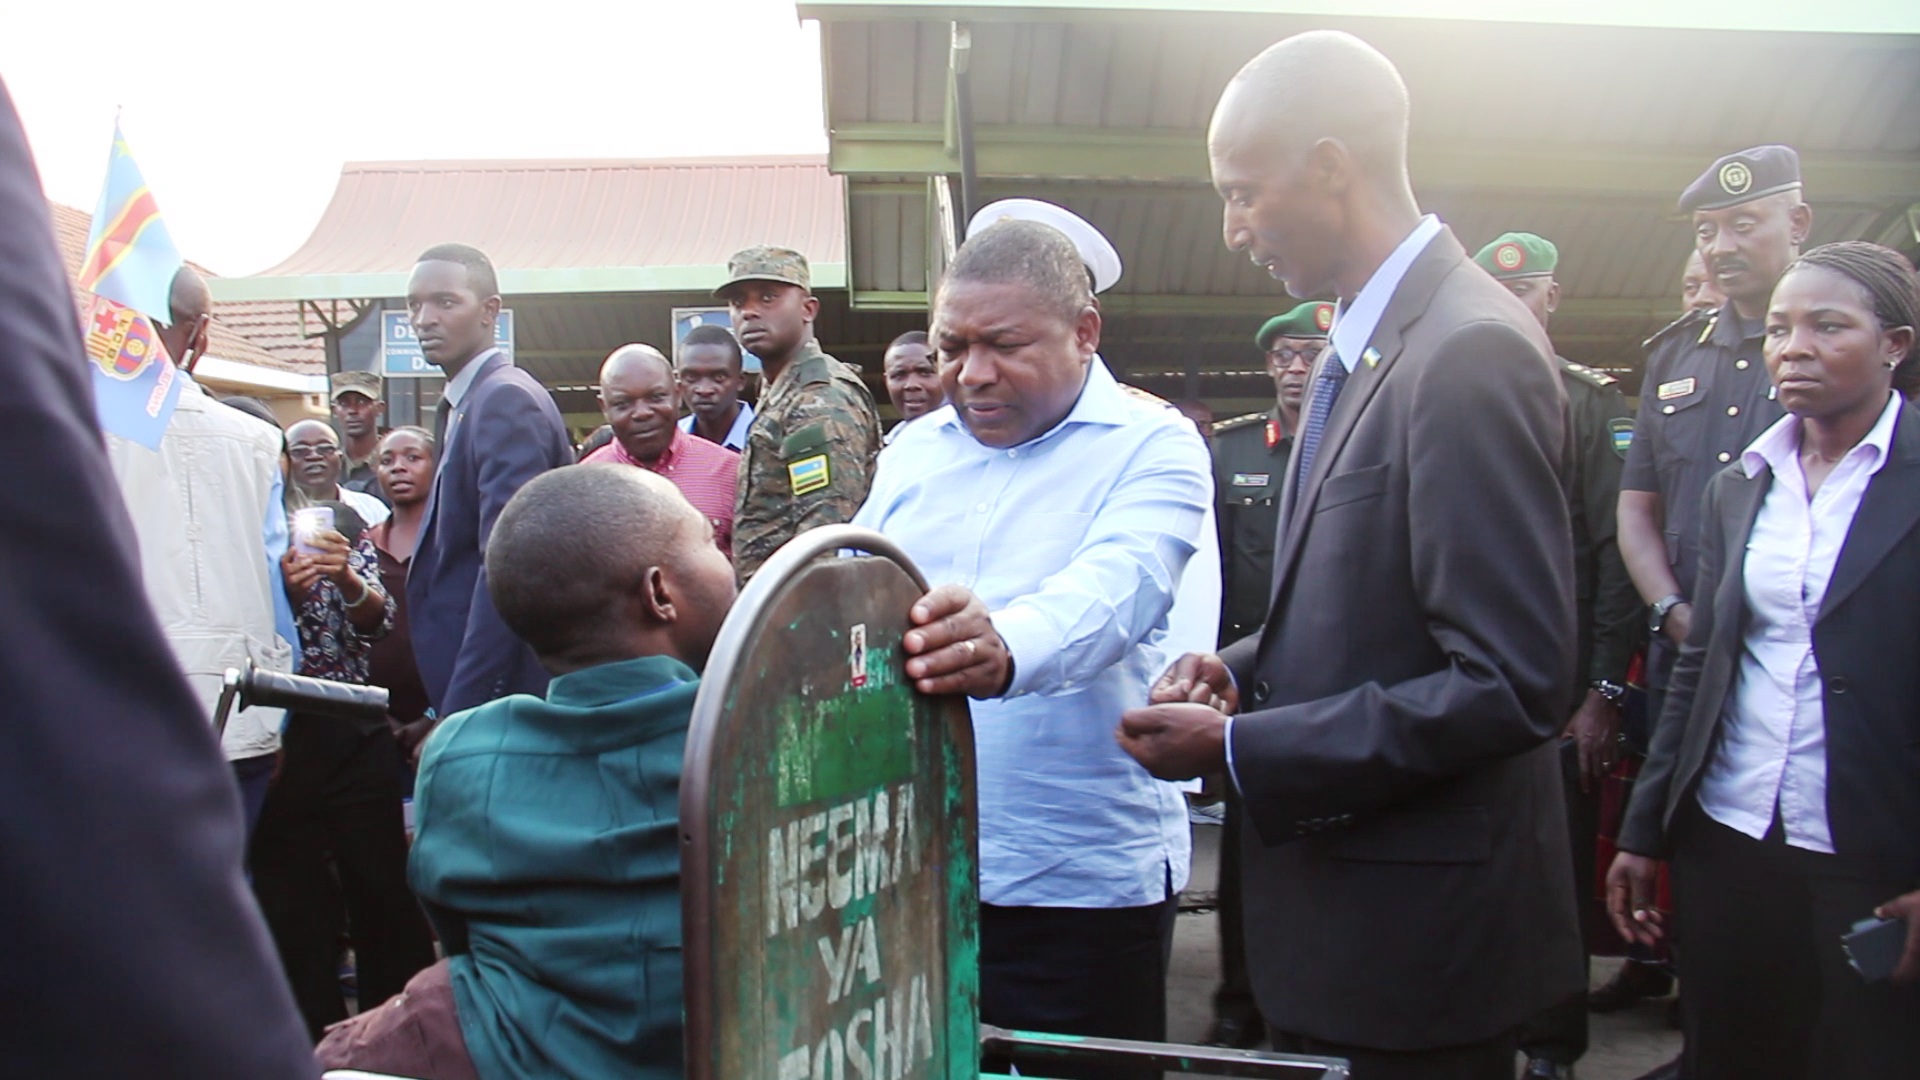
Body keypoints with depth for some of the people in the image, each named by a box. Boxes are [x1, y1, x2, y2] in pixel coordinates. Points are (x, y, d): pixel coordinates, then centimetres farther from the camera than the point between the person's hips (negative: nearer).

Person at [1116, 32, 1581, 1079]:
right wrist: (1244, 669, 1)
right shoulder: (1361, 344, 9)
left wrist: (1238, 747, -20)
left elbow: (1513, 684, -24)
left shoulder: (1471, 353, -20)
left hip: (1414, 923, -9)